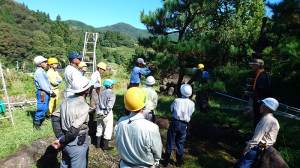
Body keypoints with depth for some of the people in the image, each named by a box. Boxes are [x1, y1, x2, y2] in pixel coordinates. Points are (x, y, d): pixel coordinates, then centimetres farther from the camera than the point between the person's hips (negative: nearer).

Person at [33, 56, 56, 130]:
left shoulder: (42, 71, 17)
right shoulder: (38, 72, -14)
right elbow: (43, 85, -19)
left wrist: (50, 91, 11)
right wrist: (51, 92, -16)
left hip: (46, 93, 10)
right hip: (42, 93, -10)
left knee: (45, 108, 16)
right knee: (41, 108, -6)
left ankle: (39, 121, 27)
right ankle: (36, 123, 5)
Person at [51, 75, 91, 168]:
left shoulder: (66, 100, -1)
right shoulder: (83, 106, -24)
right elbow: (74, 131, -25)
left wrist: (60, 136, -2)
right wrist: (61, 141, -10)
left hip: (66, 142, 7)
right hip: (77, 143, -7)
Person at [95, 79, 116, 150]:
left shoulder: (101, 92, 7)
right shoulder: (112, 93, -12)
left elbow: (97, 103, 5)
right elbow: (109, 105, -20)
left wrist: (98, 112, 4)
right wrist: (105, 113, -14)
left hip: (100, 112, 7)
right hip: (107, 113, -6)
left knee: (99, 128, 19)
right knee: (108, 129, 5)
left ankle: (98, 144, 31)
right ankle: (105, 146, 12)